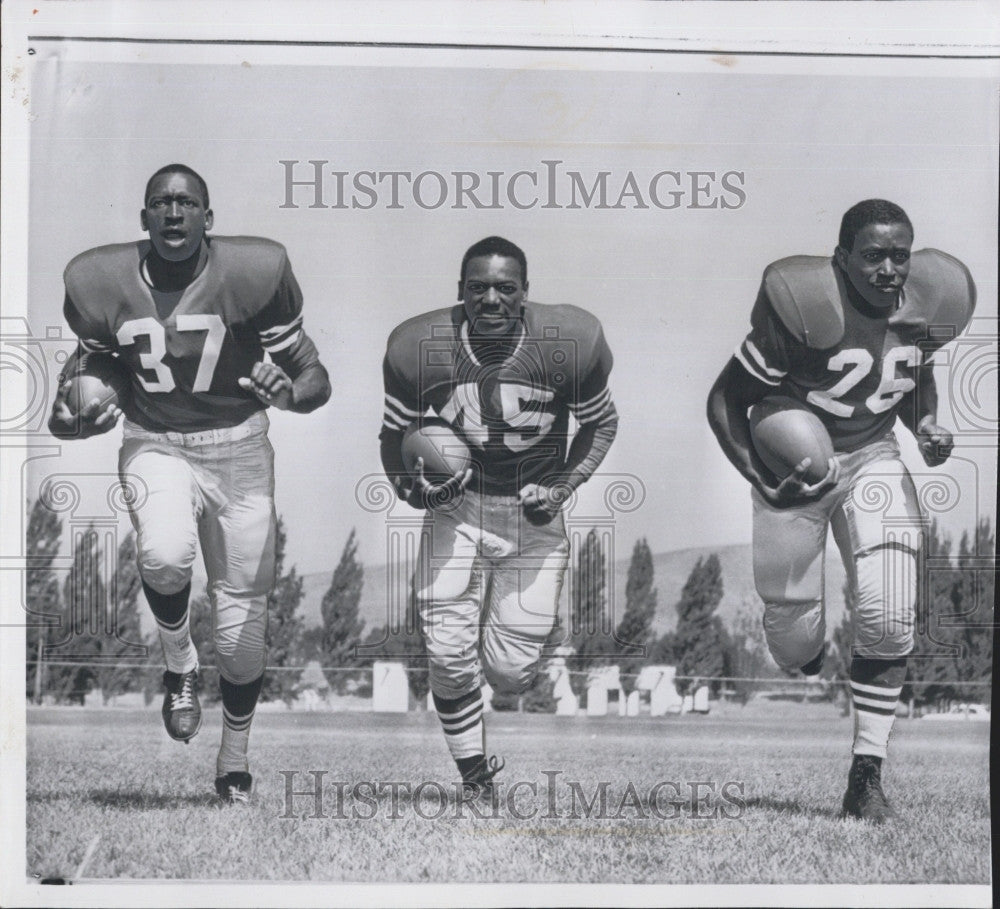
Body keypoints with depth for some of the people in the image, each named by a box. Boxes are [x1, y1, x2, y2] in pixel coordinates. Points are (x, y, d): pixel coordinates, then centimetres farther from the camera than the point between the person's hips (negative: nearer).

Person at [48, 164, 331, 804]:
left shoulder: (252, 273, -14)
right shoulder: (104, 283, -7)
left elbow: (315, 377, -7)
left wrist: (289, 392, -31)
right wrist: (67, 420, -14)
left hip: (239, 450, 0)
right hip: (156, 447, 0)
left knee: (243, 621, 5)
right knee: (166, 554, -34)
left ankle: (235, 768, 29)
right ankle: (180, 665, 1)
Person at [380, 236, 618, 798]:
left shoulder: (568, 344, -15)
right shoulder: (421, 348, -14)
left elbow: (601, 422, 2)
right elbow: (395, 433, 3)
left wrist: (564, 488, -10)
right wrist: (411, 488, -16)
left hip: (535, 515, 0)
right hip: (457, 507, 0)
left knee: (512, 673, -1)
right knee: (449, 656, -9)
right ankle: (475, 777, 14)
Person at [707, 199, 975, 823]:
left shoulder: (928, 306, -9)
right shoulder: (805, 308, -26)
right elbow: (726, 401, -17)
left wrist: (926, 425, -6)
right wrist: (764, 485, -28)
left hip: (873, 461, 3)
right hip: (794, 467, -3)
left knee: (889, 616, -14)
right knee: (795, 642, 2)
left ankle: (867, 777, 0)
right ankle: (810, 648, 44)